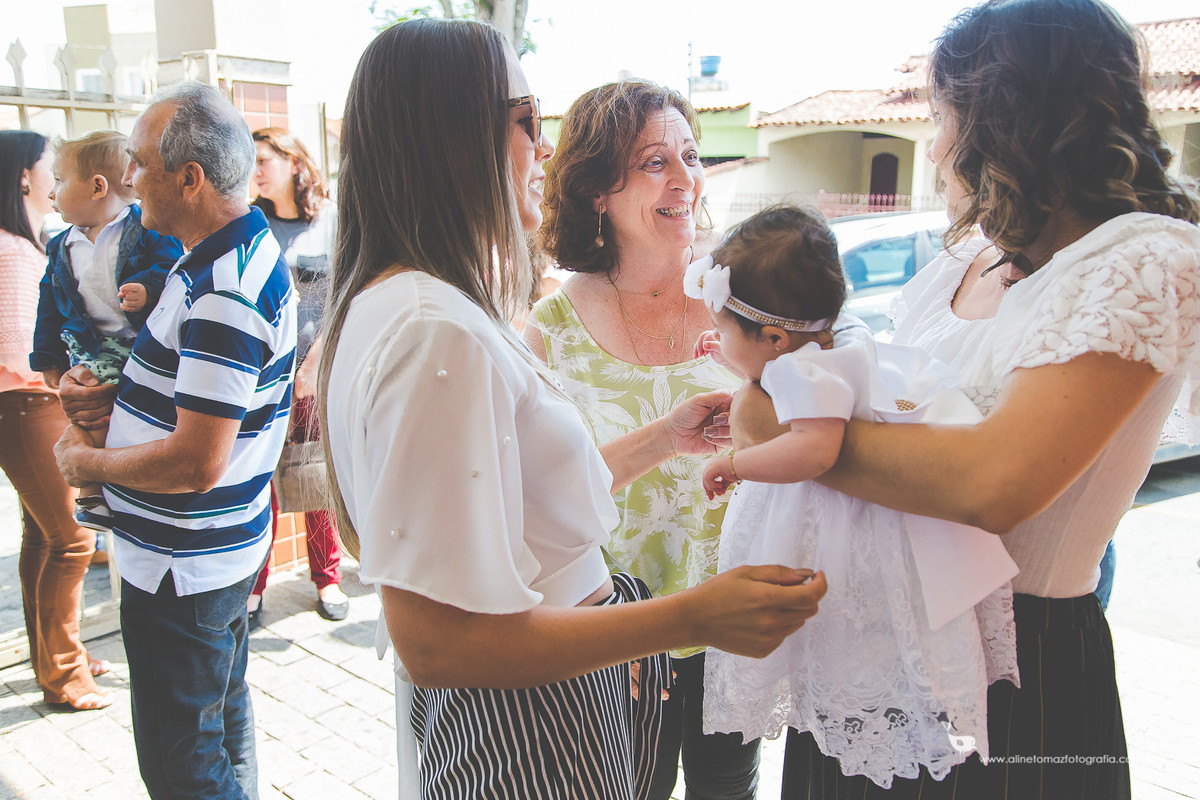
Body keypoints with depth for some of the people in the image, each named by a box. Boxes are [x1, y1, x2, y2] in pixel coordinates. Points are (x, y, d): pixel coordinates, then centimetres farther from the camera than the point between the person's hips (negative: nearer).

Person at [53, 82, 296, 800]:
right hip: (223, 553, 10)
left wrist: (89, 462, -12)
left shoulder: (223, 293, -27)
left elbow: (197, 463, -29)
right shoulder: (244, 249, 6)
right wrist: (116, 398, 3)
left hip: (182, 571, -10)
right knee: (222, 721, 27)